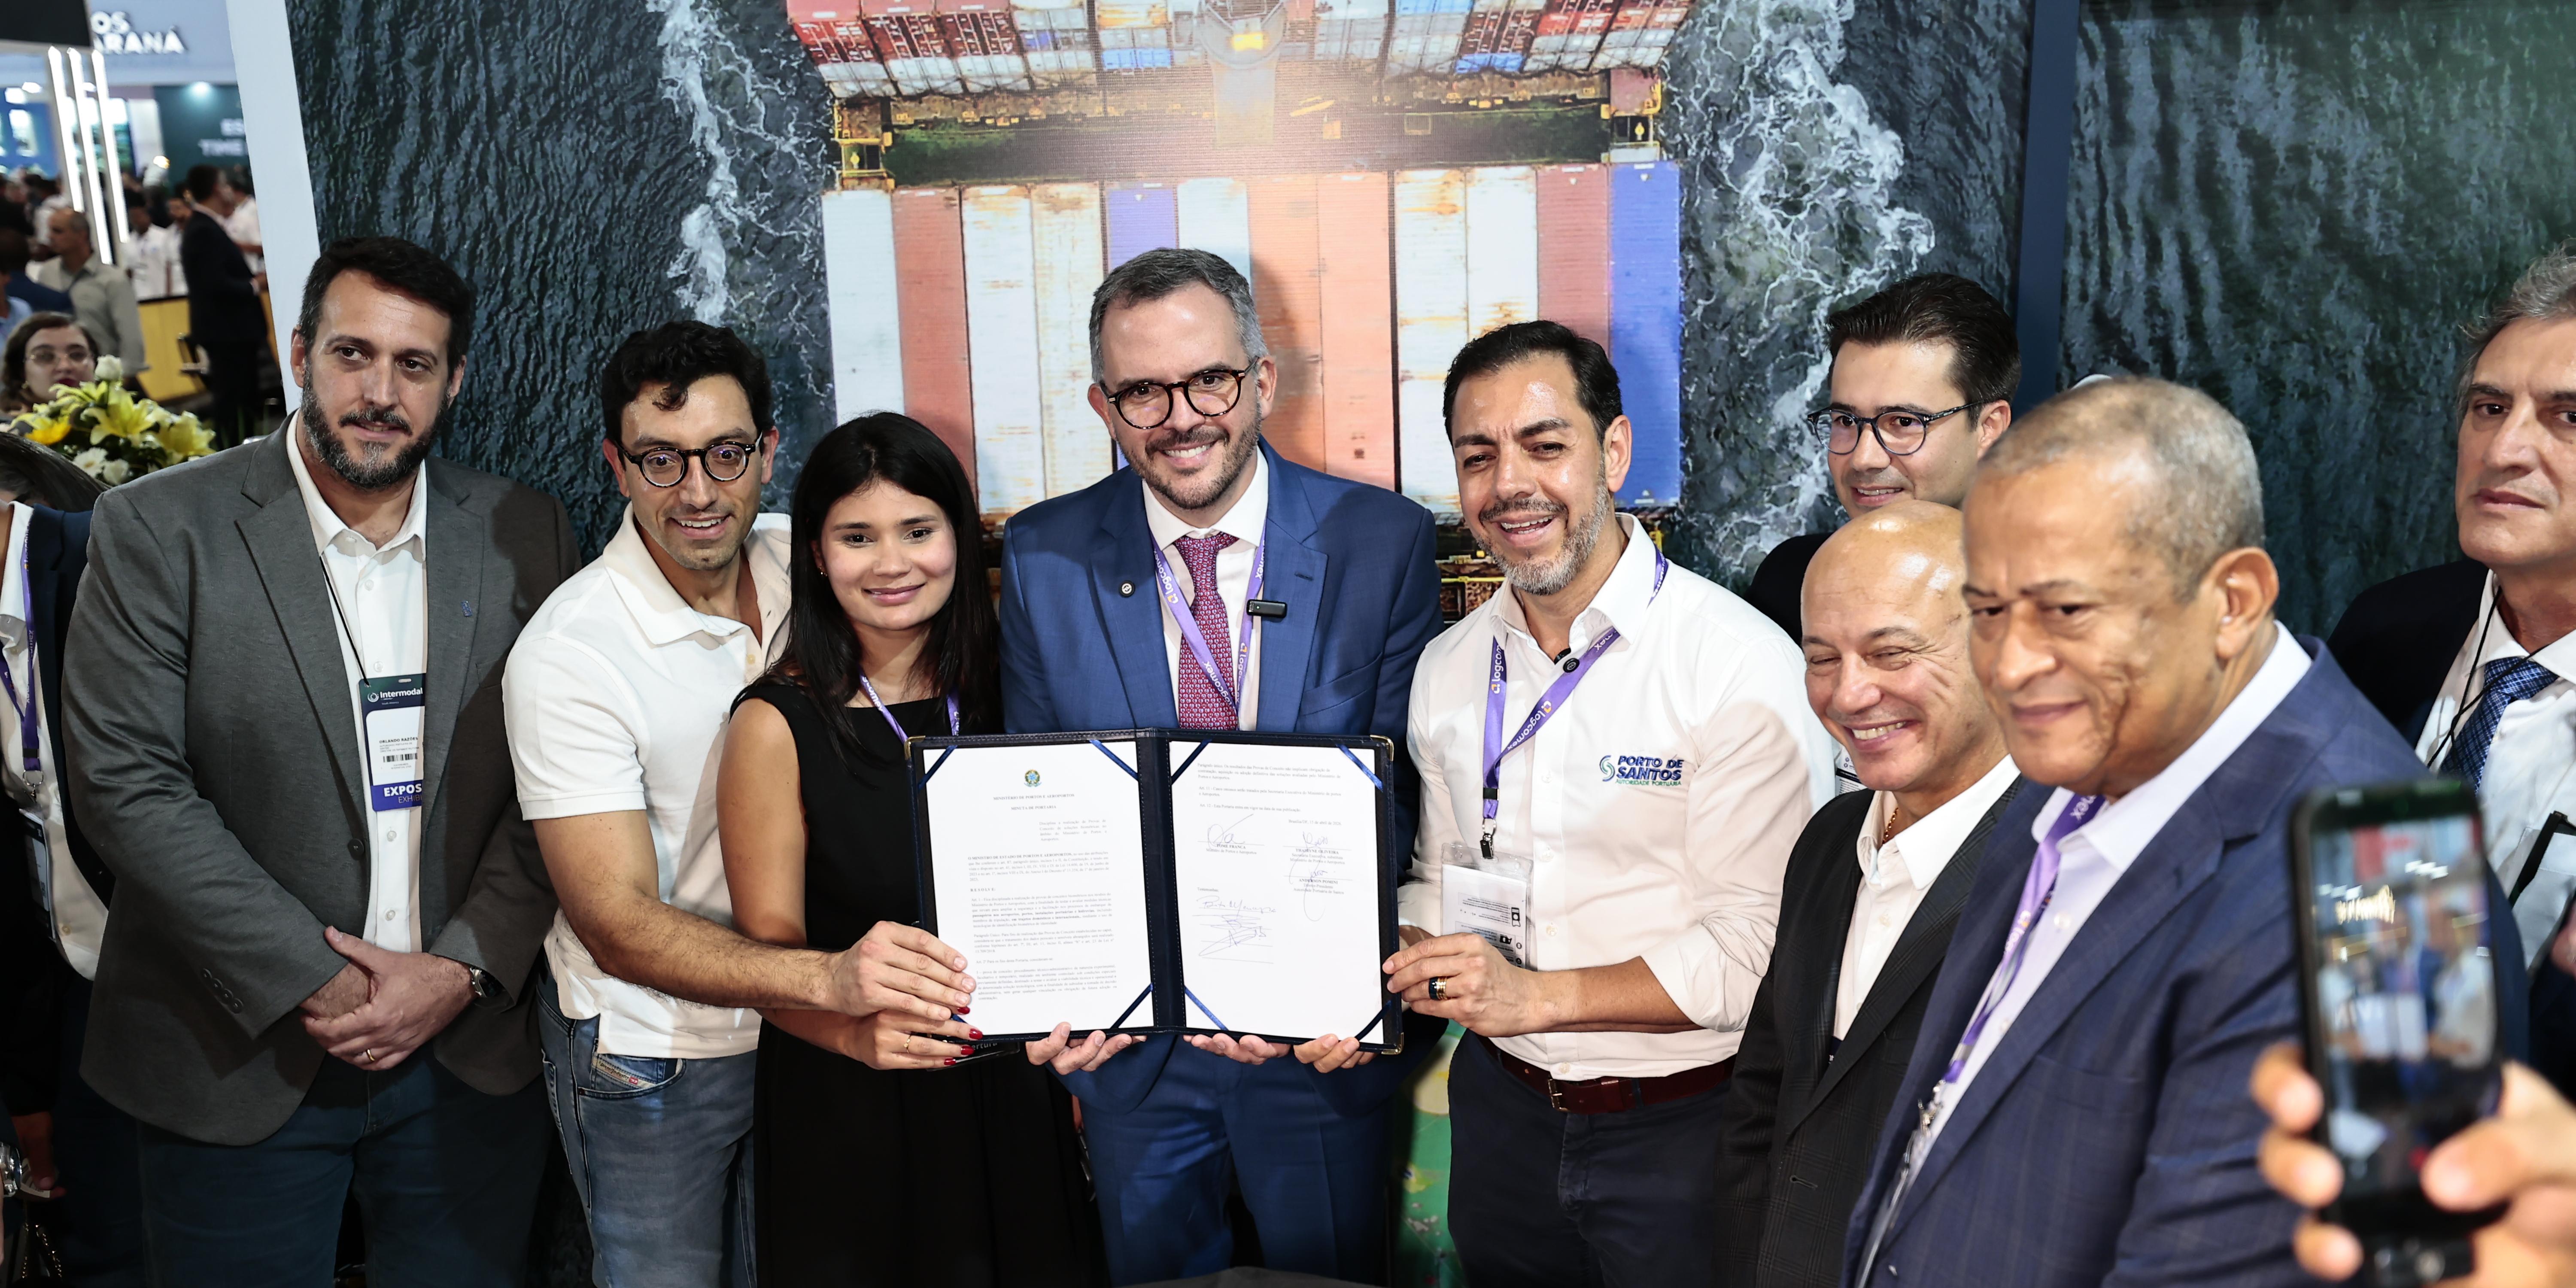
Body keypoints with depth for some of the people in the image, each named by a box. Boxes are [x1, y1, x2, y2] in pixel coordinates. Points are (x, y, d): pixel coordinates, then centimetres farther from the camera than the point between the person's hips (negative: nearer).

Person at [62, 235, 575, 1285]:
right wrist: (315, 983, -14)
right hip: (240, 1063, -2)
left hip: (469, 1053, 2)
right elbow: (127, 783, -11)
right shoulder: (158, 529, -6)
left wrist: (463, 971, -9)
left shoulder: (524, 537, 1)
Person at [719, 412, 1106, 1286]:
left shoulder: (1003, 688, 0)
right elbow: (769, 952, -11)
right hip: (849, 1118, -3)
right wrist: (858, 1028, -30)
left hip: (1016, 1103, 3)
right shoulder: (779, 724, -10)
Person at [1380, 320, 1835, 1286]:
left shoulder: (1742, 668, -17)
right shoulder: (1446, 671, 3)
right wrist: (1409, 963, -7)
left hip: (1680, 1130, -5)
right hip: (1501, 1107, 5)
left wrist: (1540, 995, -22)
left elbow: (1759, 948, -20)